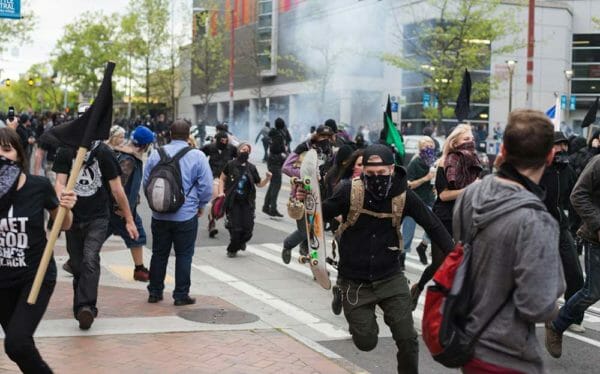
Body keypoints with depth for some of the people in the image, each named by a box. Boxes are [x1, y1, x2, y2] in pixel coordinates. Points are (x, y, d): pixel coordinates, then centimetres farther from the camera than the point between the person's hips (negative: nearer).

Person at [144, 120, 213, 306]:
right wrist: (200, 205, 10)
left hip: (160, 215, 3)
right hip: (187, 215, -3)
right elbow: (207, 186, -6)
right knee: (183, 255, 6)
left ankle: (155, 292, 21)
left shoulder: (156, 153, -1)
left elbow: (146, 181, 7)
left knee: (159, 254, 14)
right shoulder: (197, 156, -9)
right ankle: (181, 295, 8)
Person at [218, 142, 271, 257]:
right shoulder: (231, 165, -1)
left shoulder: (251, 168, 6)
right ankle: (232, 249, 21)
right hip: (233, 201, -2)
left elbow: (259, 184, 11)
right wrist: (221, 192, -7)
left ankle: (241, 242, 33)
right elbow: (222, 179, 6)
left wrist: (267, 178, -6)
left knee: (248, 228, 0)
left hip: (247, 202, 2)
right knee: (235, 228, -3)